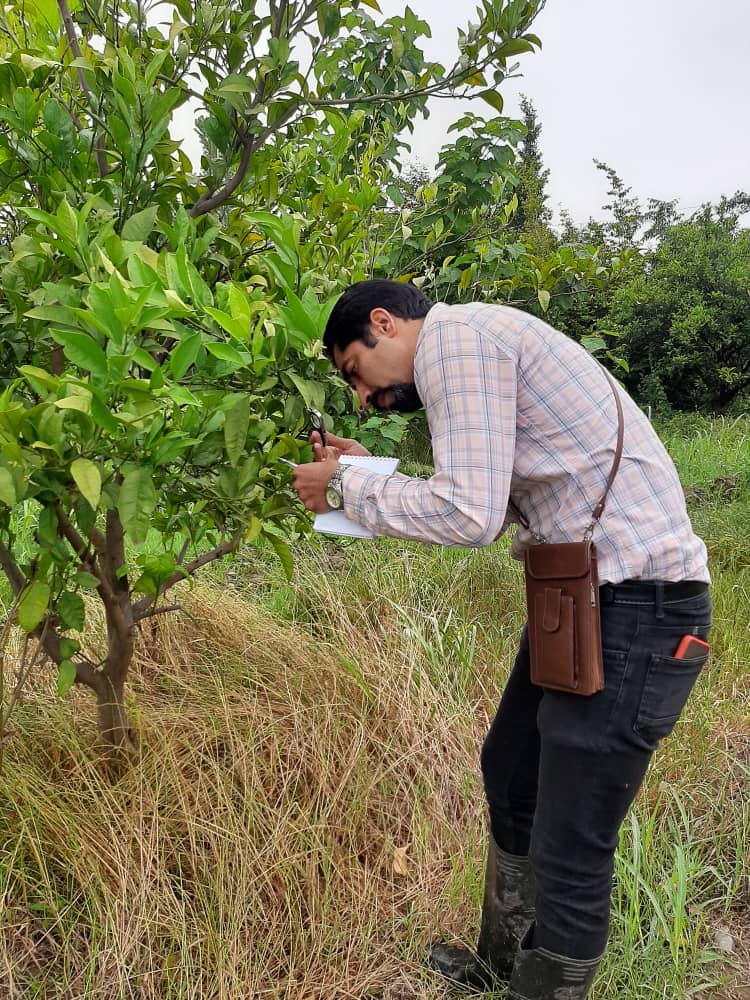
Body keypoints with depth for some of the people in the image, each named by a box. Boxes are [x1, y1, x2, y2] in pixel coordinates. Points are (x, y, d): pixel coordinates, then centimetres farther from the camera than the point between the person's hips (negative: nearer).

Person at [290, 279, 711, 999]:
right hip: (581, 596, 11)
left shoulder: (453, 334, -13)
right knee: (510, 776, 24)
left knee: (569, 853, 1)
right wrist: (371, 475, 11)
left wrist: (345, 488, -9)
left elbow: (468, 515, -23)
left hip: (636, 609, -11)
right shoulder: (481, 346, 18)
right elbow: (492, 509, 16)